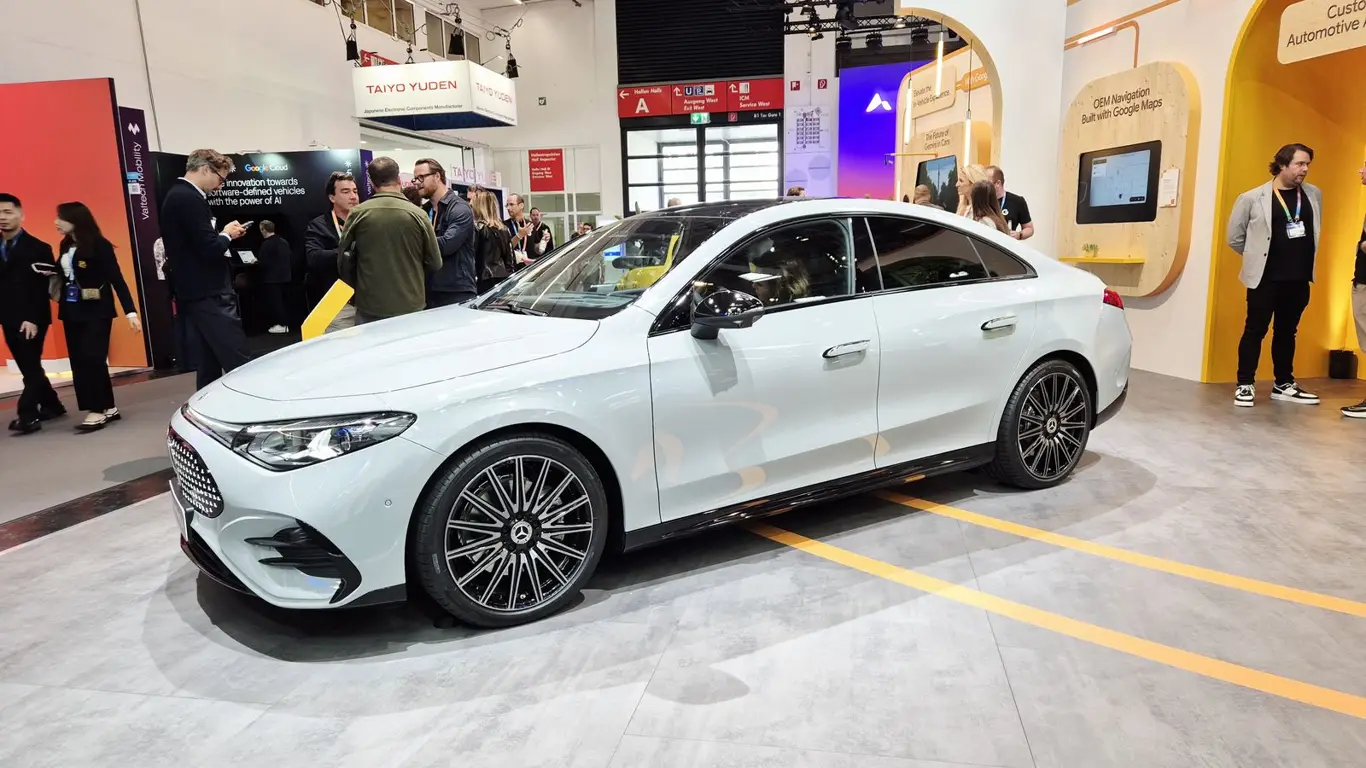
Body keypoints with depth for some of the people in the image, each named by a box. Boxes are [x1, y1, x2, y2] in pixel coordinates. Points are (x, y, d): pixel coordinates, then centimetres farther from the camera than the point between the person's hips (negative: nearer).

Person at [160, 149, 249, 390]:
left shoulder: (176, 196, 17)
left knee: (208, 366, 11)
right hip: (208, 295, -10)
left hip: (193, 294, 10)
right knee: (239, 365, -10)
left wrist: (223, 235, 9)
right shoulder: (190, 199, -14)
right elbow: (209, 249, -21)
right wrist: (227, 234, -3)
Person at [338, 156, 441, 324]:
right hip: (411, 308, 0)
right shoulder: (418, 214, -5)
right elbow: (435, 264, 1)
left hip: (369, 310, 1)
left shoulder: (358, 213, -3)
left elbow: (343, 259, 4)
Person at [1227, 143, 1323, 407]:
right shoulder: (1253, 197, -6)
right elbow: (1234, 236, 0)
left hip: (1299, 279, 5)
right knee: (1255, 331, -1)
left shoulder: (1314, 195, 8)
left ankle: (1284, 385, 21)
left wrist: (1301, 258, 12)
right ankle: (1245, 385, 5)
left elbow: (1316, 231, 20)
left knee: (1287, 332, 13)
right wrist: (1258, 256, 6)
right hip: (1265, 279, -4)